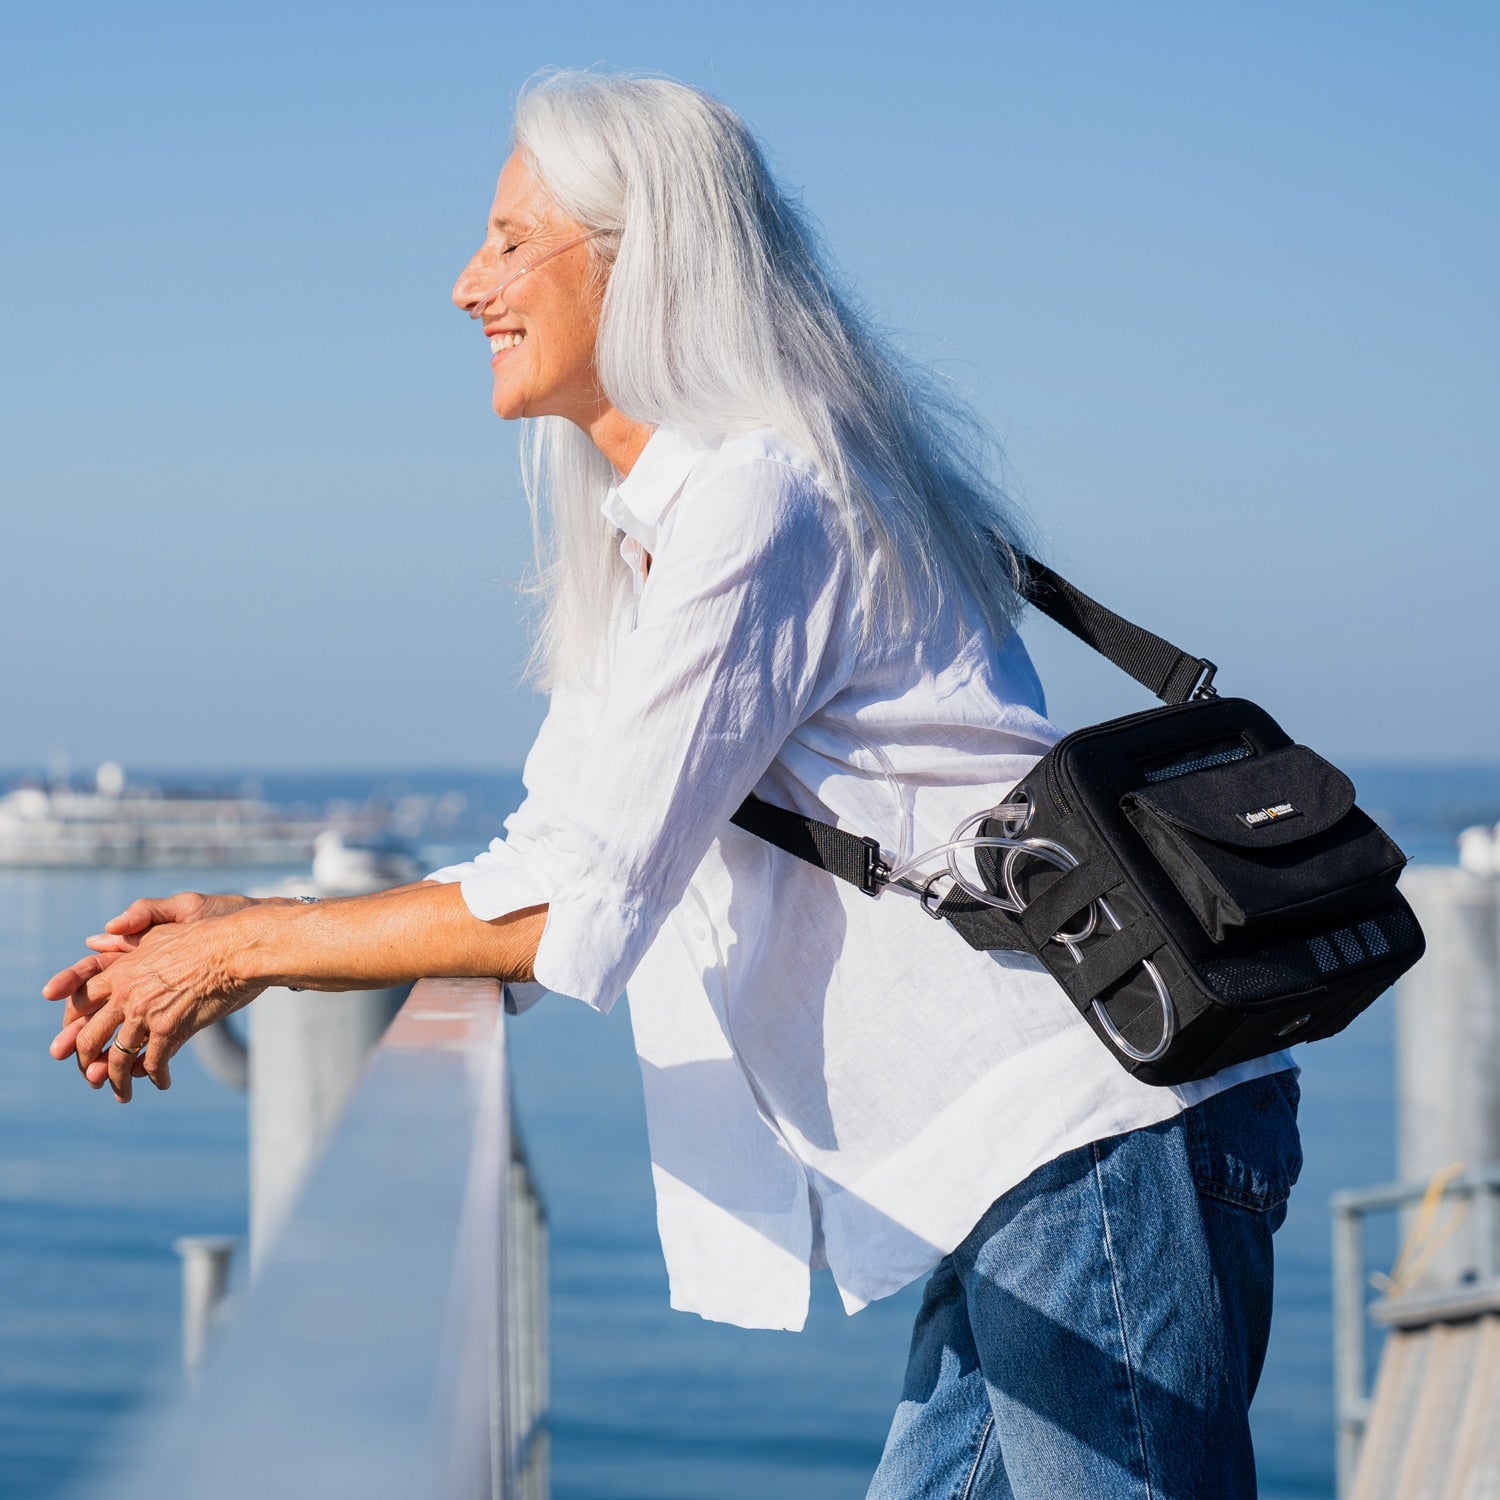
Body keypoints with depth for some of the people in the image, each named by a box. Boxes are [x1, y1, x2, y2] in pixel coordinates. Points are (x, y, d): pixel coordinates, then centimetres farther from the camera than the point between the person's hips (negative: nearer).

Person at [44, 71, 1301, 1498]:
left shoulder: (761, 500, -15)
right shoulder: (637, 540, 16)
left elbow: (578, 907, -19)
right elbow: (548, 871, 18)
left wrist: (246, 951, -9)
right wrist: (238, 932, 9)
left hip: (1099, 1127, -10)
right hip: (1014, 1163, 10)